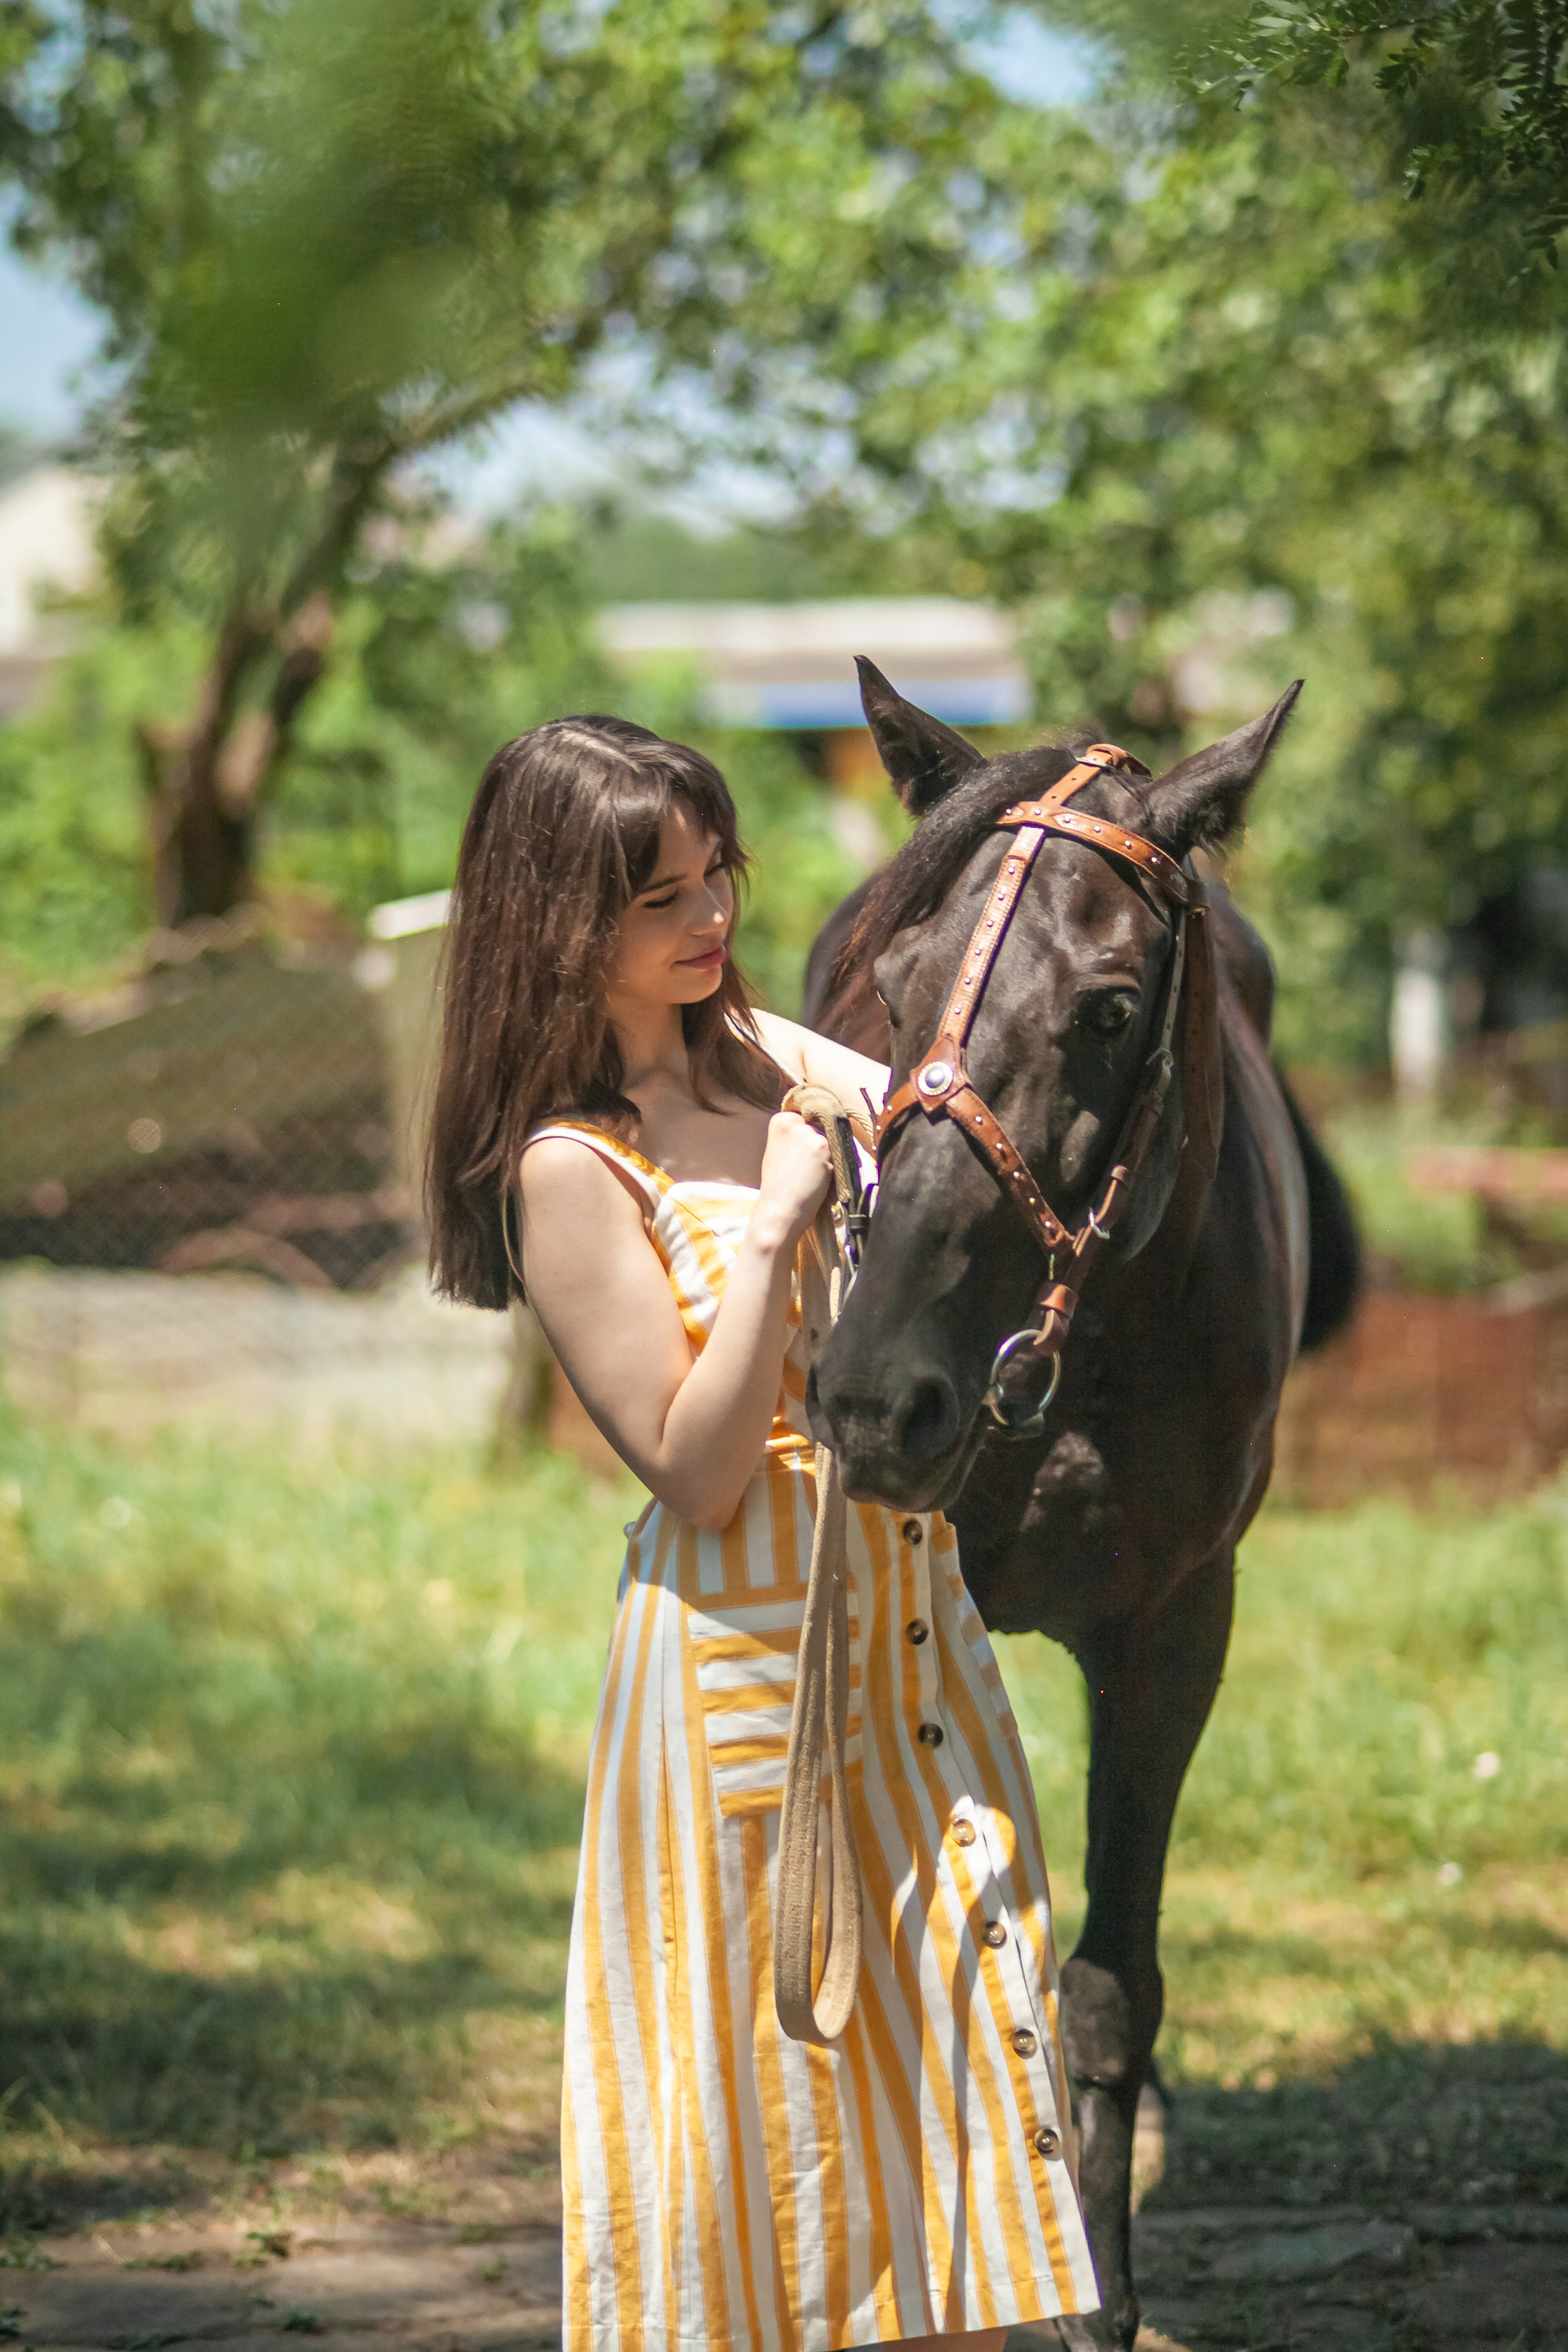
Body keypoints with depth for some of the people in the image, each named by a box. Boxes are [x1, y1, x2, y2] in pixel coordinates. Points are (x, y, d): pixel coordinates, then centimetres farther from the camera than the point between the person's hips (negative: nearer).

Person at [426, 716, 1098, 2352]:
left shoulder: (769, 1055, 7)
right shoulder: (570, 1172, -13)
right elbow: (697, 1467, -17)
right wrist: (772, 1228, -24)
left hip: (912, 1619, 7)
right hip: (747, 1649, -7)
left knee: (959, 2049, 9)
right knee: (770, 2066, 1)